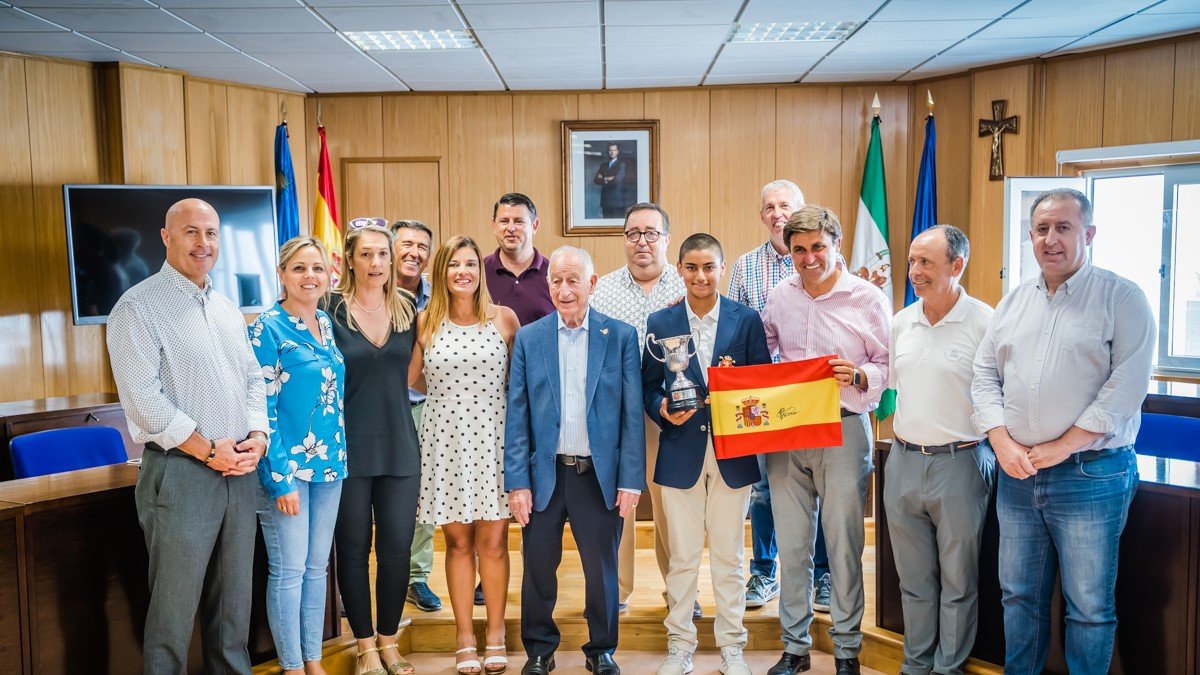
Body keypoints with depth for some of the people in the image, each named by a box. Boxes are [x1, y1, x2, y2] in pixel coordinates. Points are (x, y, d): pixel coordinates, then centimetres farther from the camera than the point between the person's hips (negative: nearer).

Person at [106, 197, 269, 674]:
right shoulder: (139, 307, -7)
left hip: (240, 473, 7)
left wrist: (257, 438, -1)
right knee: (175, 606, 1)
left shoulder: (227, 309, 15)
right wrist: (210, 451, -15)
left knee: (234, 599, 15)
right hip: (180, 473, -6)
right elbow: (143, 398, -15)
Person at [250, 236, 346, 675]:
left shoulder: (327, 324, 9)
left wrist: (338, 455, 11)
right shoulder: (268, 328, -10)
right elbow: (263, 408, -13)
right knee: (289, 570, 3)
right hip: (288, 465, -6)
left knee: (317, 566, 14)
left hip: (329, 462, 7)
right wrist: (281, 478, -16)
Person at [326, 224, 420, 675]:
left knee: (397, 547, 6)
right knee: (353, 548, 7)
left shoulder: (407, 308, 6)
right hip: (349, 447, -3)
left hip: (400, 446, 3)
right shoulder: (331, 310, -5)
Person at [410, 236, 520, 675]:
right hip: (446, 440, 1)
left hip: (493, 439, 0)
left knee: (493, 541, 3)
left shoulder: (504, 319, 3)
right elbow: (411, 378, 12)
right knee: (458, 543, 7)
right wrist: (449, 394, 5)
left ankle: (495, 637, 17)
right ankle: (465, 640, 18)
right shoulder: (425, 323, 3)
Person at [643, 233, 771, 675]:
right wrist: (663, 410, -15)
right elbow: (648, 386, 5)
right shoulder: (660, 322, 3)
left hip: (732, 453, 0)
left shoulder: (747, 320, 1)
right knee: (682, 557, 9)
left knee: (729, 556, 10)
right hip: (681, 453, 0)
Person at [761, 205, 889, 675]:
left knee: (843, 544, 5)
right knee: (791, 544, 11)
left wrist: (858, 376, -21)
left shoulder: (868, 299, -4)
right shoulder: (780, 296, 6)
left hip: (843, 429, -3)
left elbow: (889, 367, -2)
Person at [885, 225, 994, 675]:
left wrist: (990, 450, -11)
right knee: (914, 579, 16)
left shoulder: (984, 323, -10)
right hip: (903, 463, 5)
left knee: (958, 582, 8)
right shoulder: (901, 323, 8)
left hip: (959, 464, -5)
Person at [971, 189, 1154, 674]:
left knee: (1089, 606, 5)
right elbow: (984, 375, 9)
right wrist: (1003, 444, -5)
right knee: (1019, 595, 15)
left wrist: (1062, 446, -16)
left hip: (1091, 475, -5)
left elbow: (1126, 386, -14)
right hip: (1017, 473, 5)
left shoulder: (1122, 298, -5)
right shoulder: (1014, 302, 10)